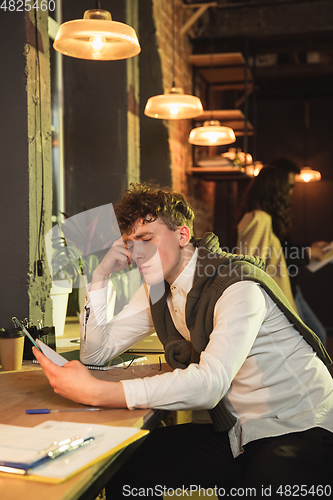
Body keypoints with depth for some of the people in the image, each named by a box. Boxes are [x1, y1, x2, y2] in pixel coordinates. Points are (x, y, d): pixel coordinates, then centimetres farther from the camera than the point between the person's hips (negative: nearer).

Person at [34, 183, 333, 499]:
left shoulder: (239, 286, -22)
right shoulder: (156, 292, 5)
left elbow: (209, 384, -34)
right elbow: (96, 352, 6)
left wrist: (96, 393, -39)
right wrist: (100, 276, -6)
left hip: (300, 431, -6)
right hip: (236, 434, 7)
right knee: (126, 466, -6)